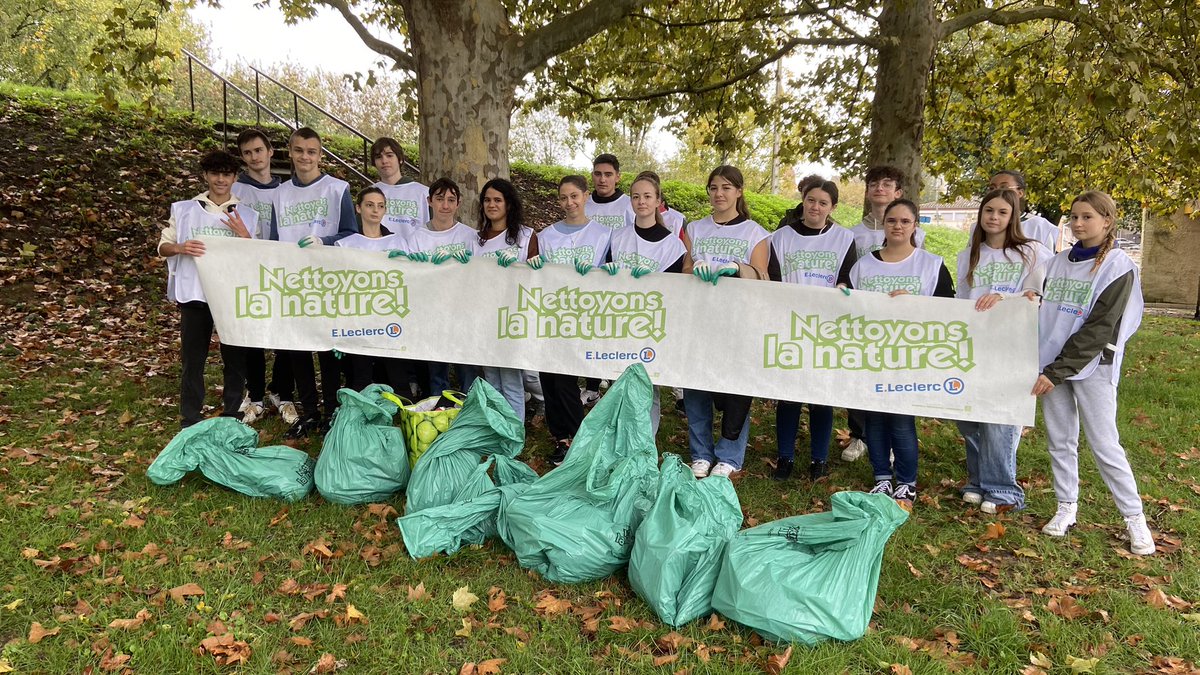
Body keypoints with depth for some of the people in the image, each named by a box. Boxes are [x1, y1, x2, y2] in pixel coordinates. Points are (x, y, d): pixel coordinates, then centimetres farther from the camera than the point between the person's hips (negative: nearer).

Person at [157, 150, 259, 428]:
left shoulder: (247, 216, 7)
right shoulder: (184, 210, 6)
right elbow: (163, 246, 8)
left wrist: (245, 237, -12)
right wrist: (181, 248, -14)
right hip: (195, 293, 0)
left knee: (235, 358, 5)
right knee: (192, 358, 4)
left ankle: (232, 418, 18)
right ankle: (189, 422, 14)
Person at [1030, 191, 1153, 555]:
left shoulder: (1118, 267, -8)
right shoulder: (1058, 262, 10)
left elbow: (1099, 329, -14)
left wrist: (1057, 372, -16)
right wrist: (1046, 367, 1)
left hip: (1092, 366, -5)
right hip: (1053, 364, 5)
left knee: (1104, 444, -2)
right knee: (1059, 440, 10)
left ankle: (1135, 518, 12)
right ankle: (1067, 508, 22)